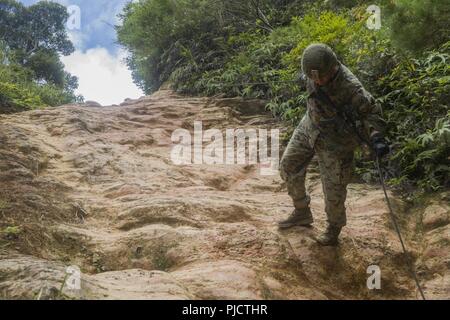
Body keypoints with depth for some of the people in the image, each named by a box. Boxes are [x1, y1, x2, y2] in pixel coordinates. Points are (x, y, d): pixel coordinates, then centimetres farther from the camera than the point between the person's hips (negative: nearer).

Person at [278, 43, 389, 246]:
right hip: (310, 127, 6)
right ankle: (302, 213, 35)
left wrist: (376, 138, -33)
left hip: (334, 141, -6)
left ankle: (334, 228, 32)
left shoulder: (350, 87, -33)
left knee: (334, 189, 3)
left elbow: (371, 111, -22)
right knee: (288, 167, 13)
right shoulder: (314, 73, -15)